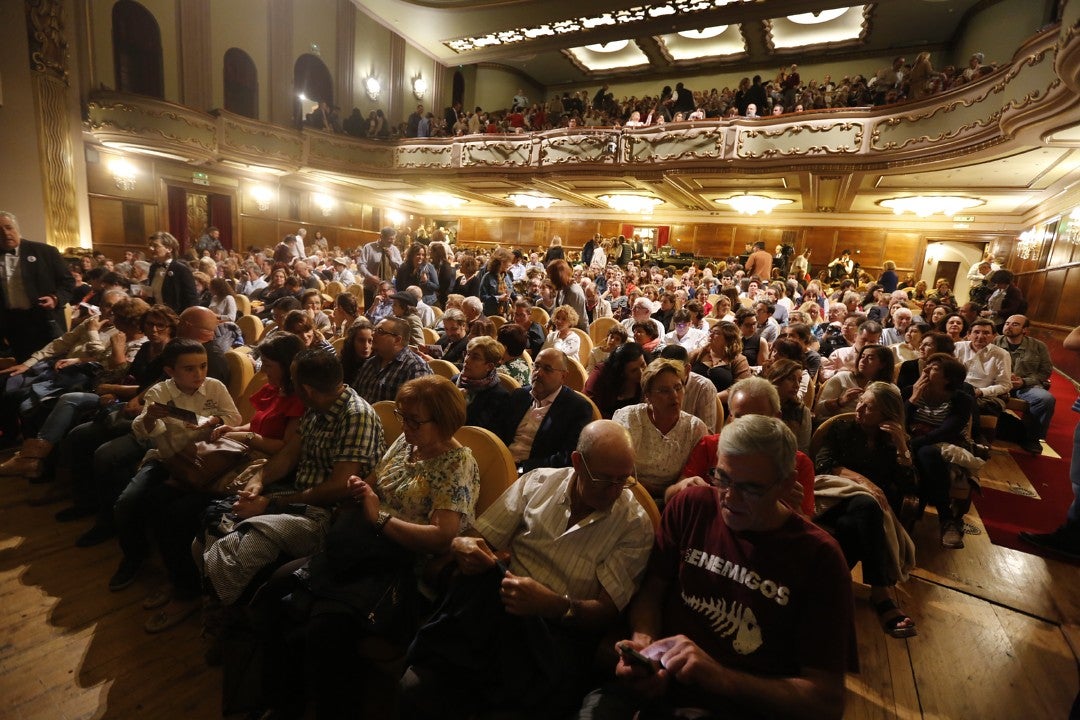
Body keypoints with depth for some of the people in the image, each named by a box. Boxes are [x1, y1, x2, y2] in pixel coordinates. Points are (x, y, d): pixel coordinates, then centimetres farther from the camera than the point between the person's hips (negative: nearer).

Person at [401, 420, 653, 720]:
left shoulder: (635, 525, -3)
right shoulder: (537, 481, 3)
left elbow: (607, 611, -5)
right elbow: (478, 538, 7)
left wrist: (554, 605, -24)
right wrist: (462, 545, -16)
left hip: (558, 634, -1)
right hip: (493, 611, 2)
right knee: (416, 690, -22)